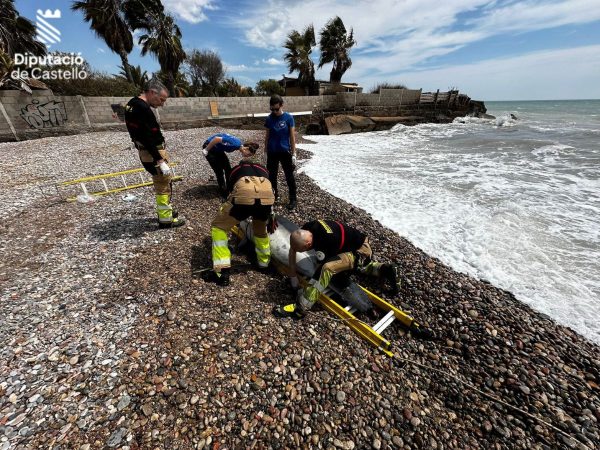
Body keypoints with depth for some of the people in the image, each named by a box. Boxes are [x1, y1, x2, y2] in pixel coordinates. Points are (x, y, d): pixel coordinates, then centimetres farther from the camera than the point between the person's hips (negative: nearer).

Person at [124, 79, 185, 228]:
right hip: (153, 153, -10)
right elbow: (147, 138, -26)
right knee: (164, 184, 0)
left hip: (145, 151, 10)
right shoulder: (143, 109, -21)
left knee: (162, 182, 21)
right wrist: (160, 161, -25)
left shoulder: (132, 104, 12)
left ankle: (164, 210, 34)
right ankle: (166, 219, 8)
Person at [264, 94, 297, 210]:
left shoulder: (288, 117, -6)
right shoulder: (269, 118, 2)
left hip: (285, 152, -3)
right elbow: (267, 136, 8)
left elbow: (292, 137, -6)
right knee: (272, 175, 12)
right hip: (272, 152, 3)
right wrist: (266, 152, 7)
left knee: (289, 176, 3)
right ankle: (273, 196, 30)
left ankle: (293, 199, 14)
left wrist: (293, 154, -8)